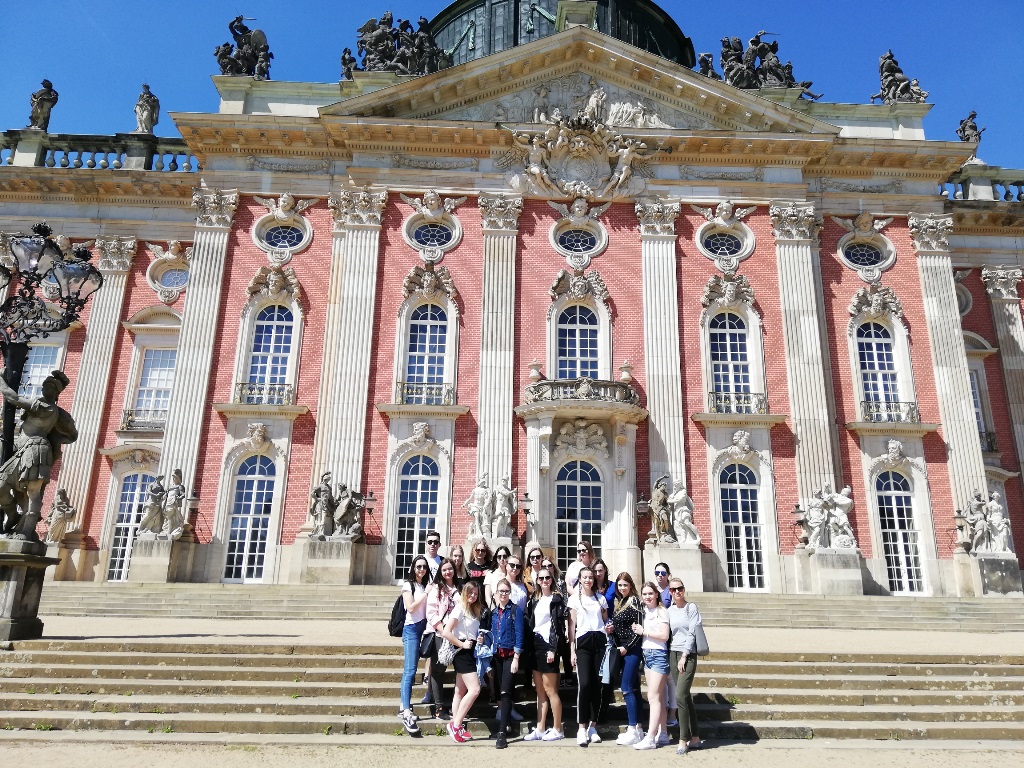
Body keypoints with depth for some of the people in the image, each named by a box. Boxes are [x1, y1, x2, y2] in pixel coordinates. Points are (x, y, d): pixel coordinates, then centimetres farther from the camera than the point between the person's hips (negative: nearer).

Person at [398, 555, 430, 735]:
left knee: (409, 670, 9)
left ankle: (404, 707, 14)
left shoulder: (426, 586, 14)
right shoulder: (408, 585, -1)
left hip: (424, 628, 6)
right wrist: (426, 594, -11)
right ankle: (407, 713, -17)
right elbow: (411, 608, -11)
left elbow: (429, 608, 11)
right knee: (410, 670, -12)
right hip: (411, 628, -6)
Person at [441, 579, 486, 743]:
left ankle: (456, 726, 14)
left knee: (461, 692, 10)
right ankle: (456, 724, -5)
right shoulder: (460, 609, -12)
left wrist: (480, 638, 4)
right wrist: (462, 644, -15)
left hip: (470, 652, 9)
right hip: (462, 653, -9)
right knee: (474, 689, -13)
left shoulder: (475, 610, 13)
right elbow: (446, 632, -20)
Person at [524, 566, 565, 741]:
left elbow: (558, 625, -11)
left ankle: (557, 729, 7)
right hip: (535, 645, 7)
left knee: (549, 689, -2)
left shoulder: (557, 599, -5)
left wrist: (553, 649, -17)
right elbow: (530, 623, 14)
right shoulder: (535, 600, 14)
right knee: (540, 690, 9)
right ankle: (540, 730, 13)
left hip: (548, 645, -6)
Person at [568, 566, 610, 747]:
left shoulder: (601, 598, 14)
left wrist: (608, 627, -3)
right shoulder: (574, 599, 6)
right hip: (583, 642, -3)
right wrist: (572, 650, -1)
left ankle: (592, 726, 13)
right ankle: (582, 728, -8)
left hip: (599, 641, 3)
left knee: (597, 685, 1)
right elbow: (572, 625, 4)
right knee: (584, 684, -15)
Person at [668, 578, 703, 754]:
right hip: (673, 655, 5)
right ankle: (695, 739, 15)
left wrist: (684, 657, -12)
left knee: (680, 696, -14)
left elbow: (692, 633, -7)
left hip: (688, 655, -5)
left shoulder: (691, 608, -2)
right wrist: (673, 658, 4)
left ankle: (683, 740, -6)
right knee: (686, 697, 8)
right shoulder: (669, 610, 10)